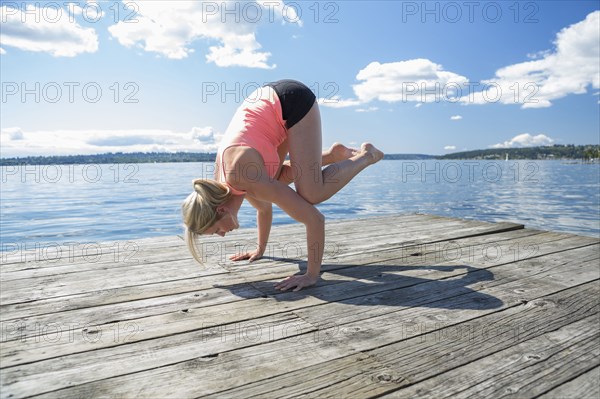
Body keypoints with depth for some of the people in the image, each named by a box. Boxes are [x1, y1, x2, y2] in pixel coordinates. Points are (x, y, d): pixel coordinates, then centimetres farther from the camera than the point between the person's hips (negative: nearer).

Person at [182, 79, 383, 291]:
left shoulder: (246, 179, -28)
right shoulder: (221, 187, -4)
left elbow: (315, 218, -28)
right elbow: (264, 206, 16)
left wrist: (312, 275, -22)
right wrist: (260, 249, 24)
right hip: (272, 102, 7)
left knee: (311, 194, -13)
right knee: (273, 179, 12)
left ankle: (365, 156, 8)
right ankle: (334, 154, 21)